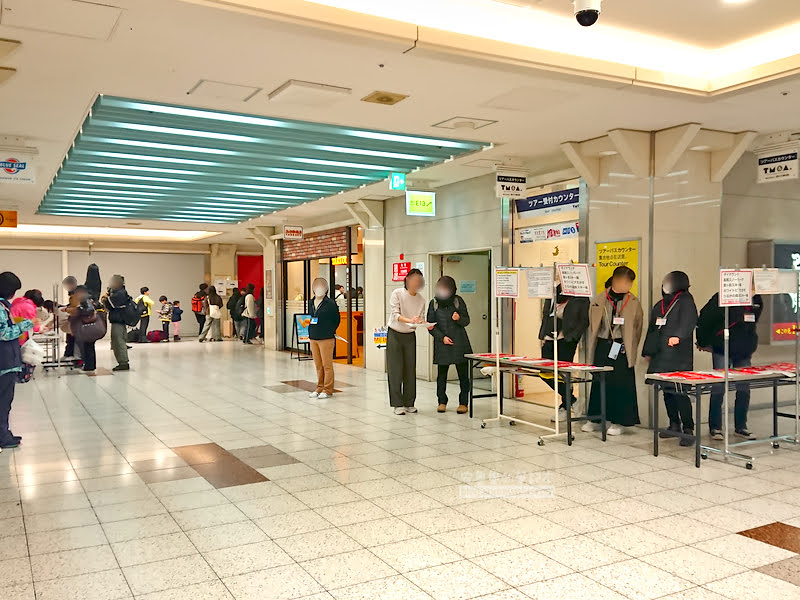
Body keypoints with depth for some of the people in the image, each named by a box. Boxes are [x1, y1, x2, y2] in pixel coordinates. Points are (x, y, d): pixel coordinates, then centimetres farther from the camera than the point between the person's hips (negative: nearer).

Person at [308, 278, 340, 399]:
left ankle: (328, 390, 5)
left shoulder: (330, 303, -7)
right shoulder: (311, 303, 12)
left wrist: (330, 331, -1)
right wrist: (310, 332, 15)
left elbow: (337, 319, -2)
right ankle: (319, 388, 22)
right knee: (318, 365, 12)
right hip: (313, 338, 6)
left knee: (327, 365, -1)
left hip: (326, 338, -6)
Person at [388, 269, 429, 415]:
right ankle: (397, 404, 0)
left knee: (410, 370, 4)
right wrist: (409, 320, -34)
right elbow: (395, 314, -18)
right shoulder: (397, 293, -10)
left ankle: (409, 403, 14)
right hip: (395, 335, -3)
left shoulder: (421, 300, 0)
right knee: (396, 370, -5)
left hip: (410, 336, 4)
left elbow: (421, 318, 0)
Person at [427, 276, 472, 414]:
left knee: (463, 373, 0)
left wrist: (459, 318, -17)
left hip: (459, 342, -1)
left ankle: (463, 403, 9)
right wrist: (442, 337, -7)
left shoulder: (458, 301, 2)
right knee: (442, 373, 5)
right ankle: (442, 401, 18)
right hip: (442, 343, 1)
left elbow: (467, 321, 5)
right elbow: (431, 325, 4)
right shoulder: (434, 303, 4)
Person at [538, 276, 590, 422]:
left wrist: (571, 337, -14)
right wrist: (543, 336, 12)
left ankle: (564, 407, 13)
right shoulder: (553, 292, 15)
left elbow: (584, 321, -6)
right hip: (549, 339, 6)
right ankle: (570, 400, 20)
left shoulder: (581, 296, -3)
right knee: (545, 373, 3)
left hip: (565, 341, -6)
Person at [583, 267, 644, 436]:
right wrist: (591, 348, 7)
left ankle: (618, 421, 12)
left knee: (621, 384, 0)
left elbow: (637, 327, 6)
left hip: (621, 348, -2)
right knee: (599, 382, 8)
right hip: (602, 346, 2)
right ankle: (594, 418, 20)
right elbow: (593, 325, 11)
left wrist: (630, 349, 2)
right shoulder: (599, 300, 5)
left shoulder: (633, 302, 2)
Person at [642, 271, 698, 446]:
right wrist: (648, 351, 26)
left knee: (680, 392, -11)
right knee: (667, 391, 12)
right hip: (661, 358, 8)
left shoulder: (686, 302, -3)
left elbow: (688, 322, -21)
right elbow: (652, 329, 26)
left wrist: (678, 336, -38)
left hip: (679, 359, -7)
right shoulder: (659, 305, 19)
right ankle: (674, 425, 24)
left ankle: (688, 430, -4)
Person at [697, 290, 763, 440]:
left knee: (744, 389, 7)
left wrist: (751, 346, 19)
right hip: (722, 351, -6)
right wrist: (704, 343, -1)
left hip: (744, 353, 6)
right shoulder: (721, 298, -12)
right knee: (719, 388, -3)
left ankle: (740, 427, 19)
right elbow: (703, 320, -8)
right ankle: (715, 428, 6)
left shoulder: (757, 301, 6)